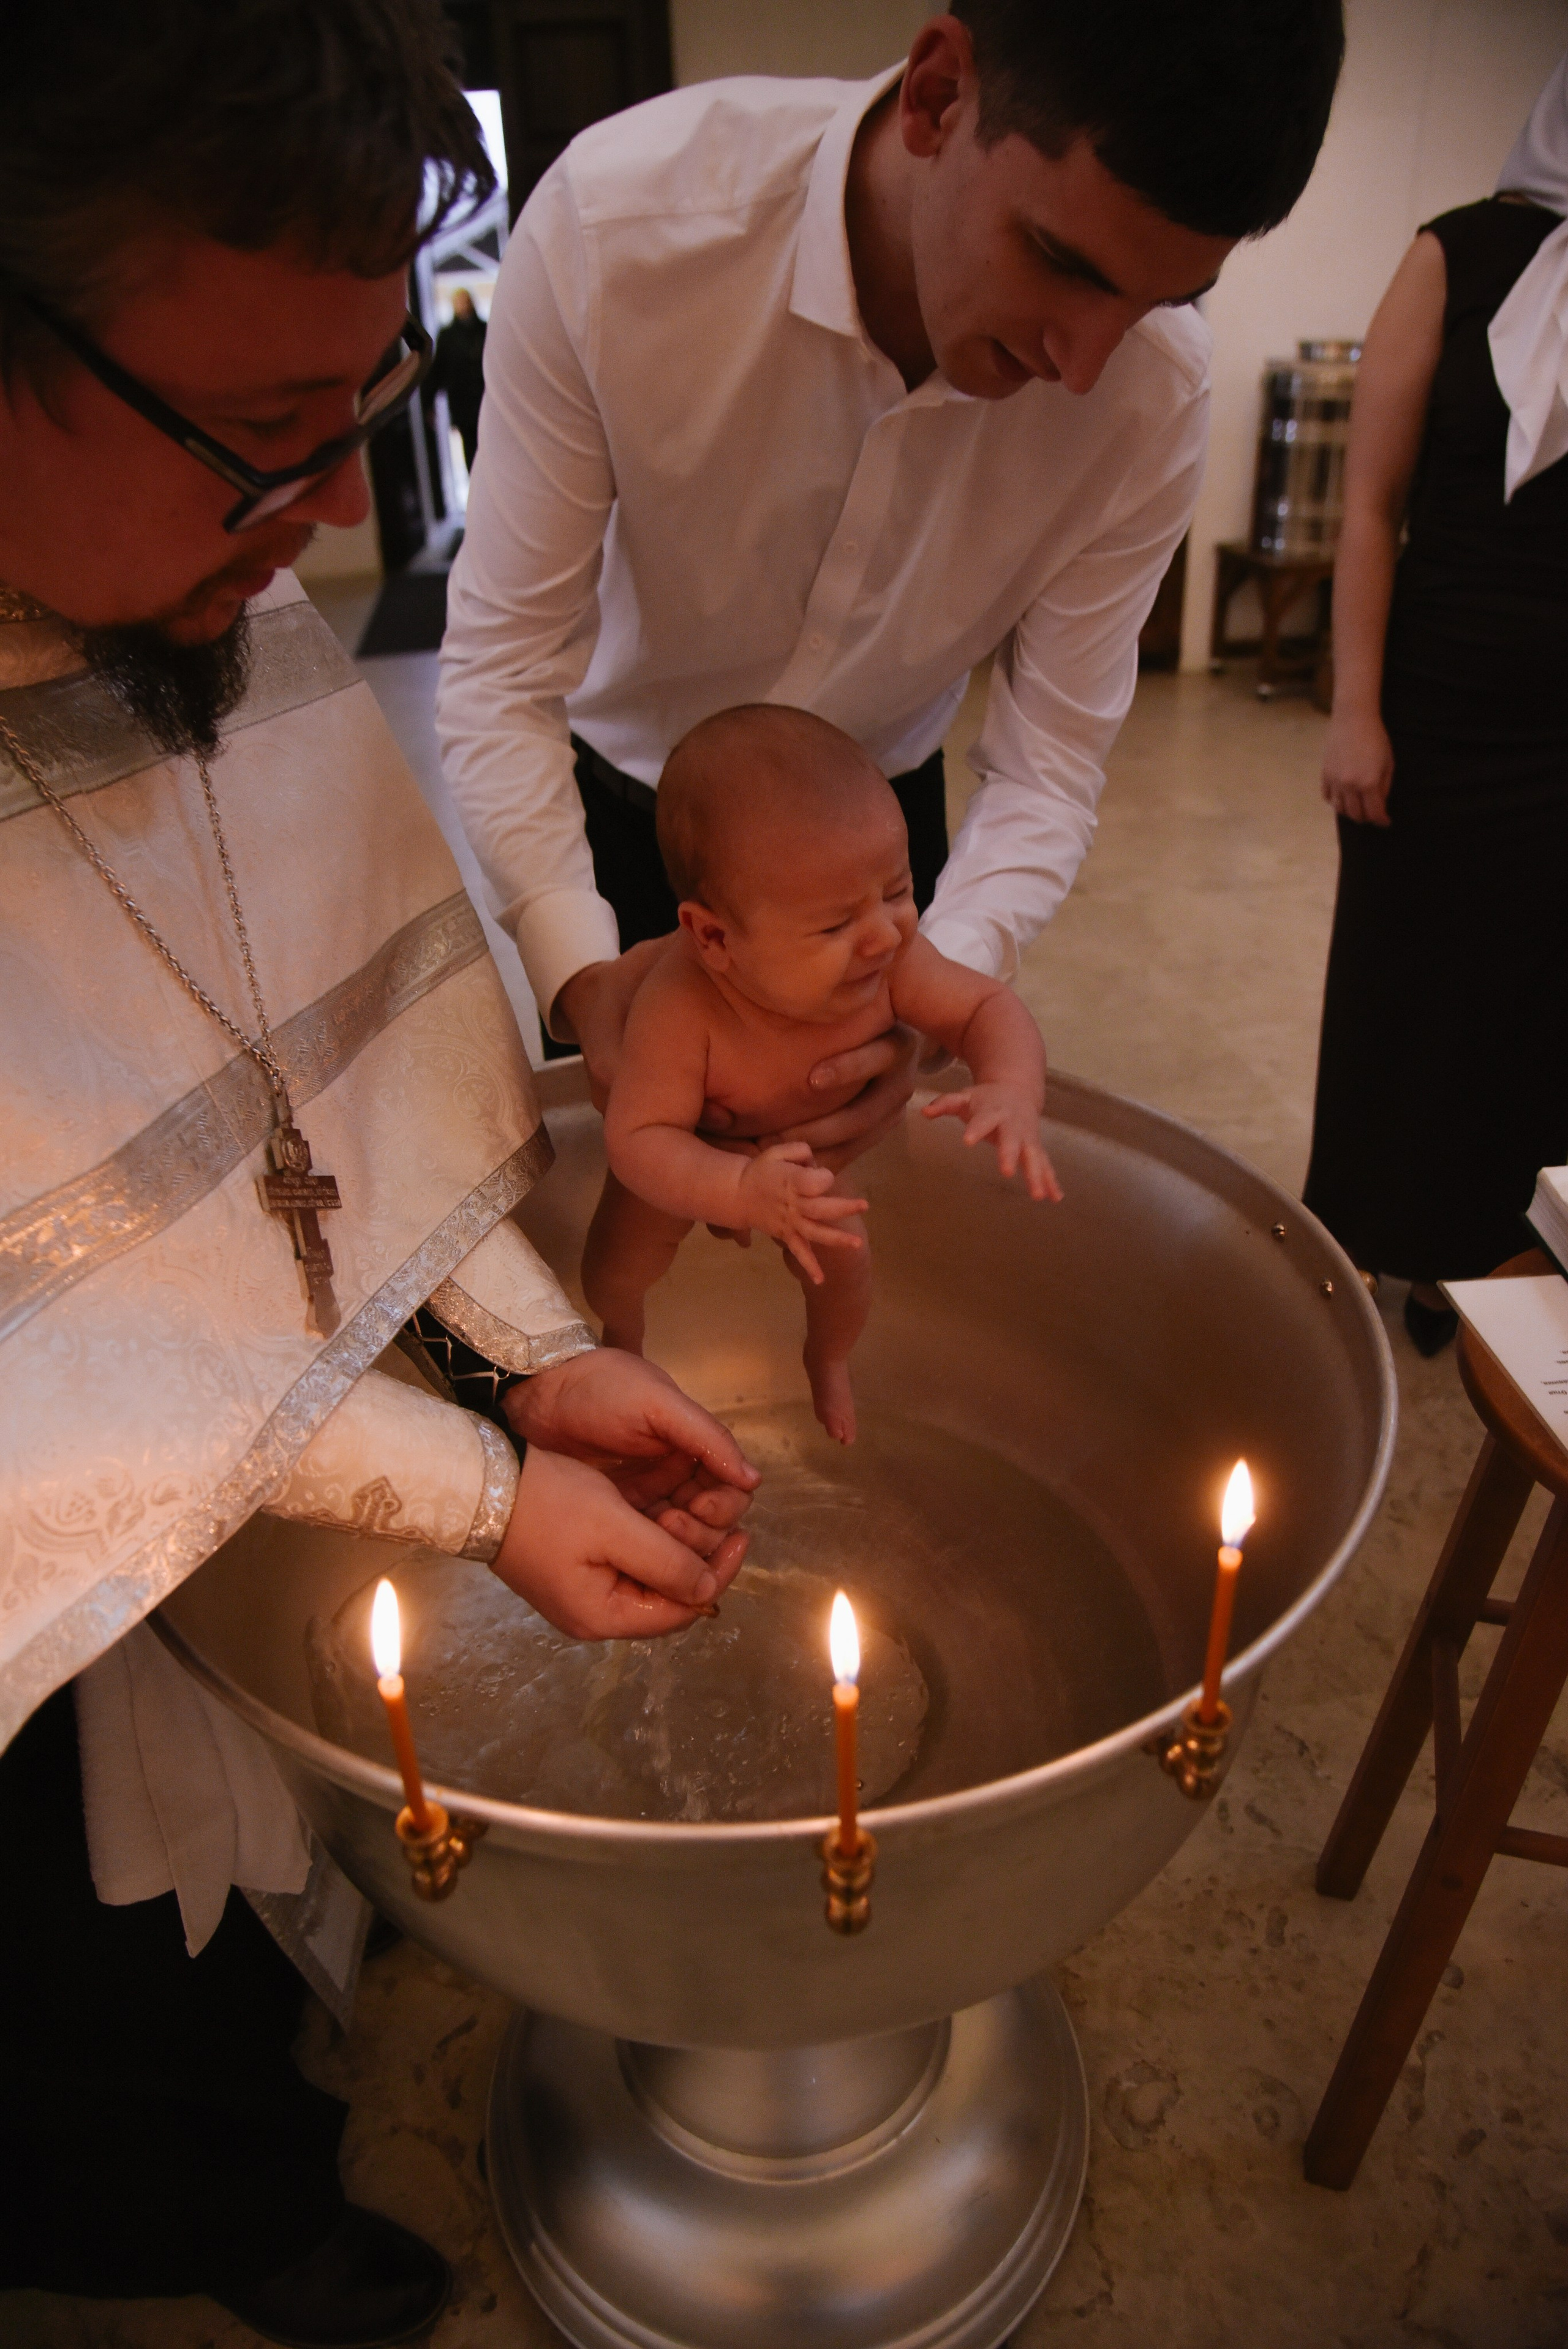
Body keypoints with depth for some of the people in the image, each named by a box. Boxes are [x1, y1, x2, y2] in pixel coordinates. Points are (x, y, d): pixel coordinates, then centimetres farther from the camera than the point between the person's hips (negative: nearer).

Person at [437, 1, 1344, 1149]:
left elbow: (1047, 773, -21)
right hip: (617, 805, -1)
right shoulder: (607, 224, -32)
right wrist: (579, 973, -41)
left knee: (867, 1163, 19)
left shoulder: (1154, 391, -26)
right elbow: (501, 666, -28)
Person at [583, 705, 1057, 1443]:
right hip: (690, 1161, -2)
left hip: (805, 1152, 3)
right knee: (620, 1268, 6)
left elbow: (990, 1009, -25)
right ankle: (620, 1359, 47)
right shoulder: (679, 1010, -49)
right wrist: (741, 1193, -62)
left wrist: (1012, 1091, -47)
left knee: (842, 1261, 4)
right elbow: (641, 1138, -44)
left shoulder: (891, 960, -37)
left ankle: (828, 1362, 43)